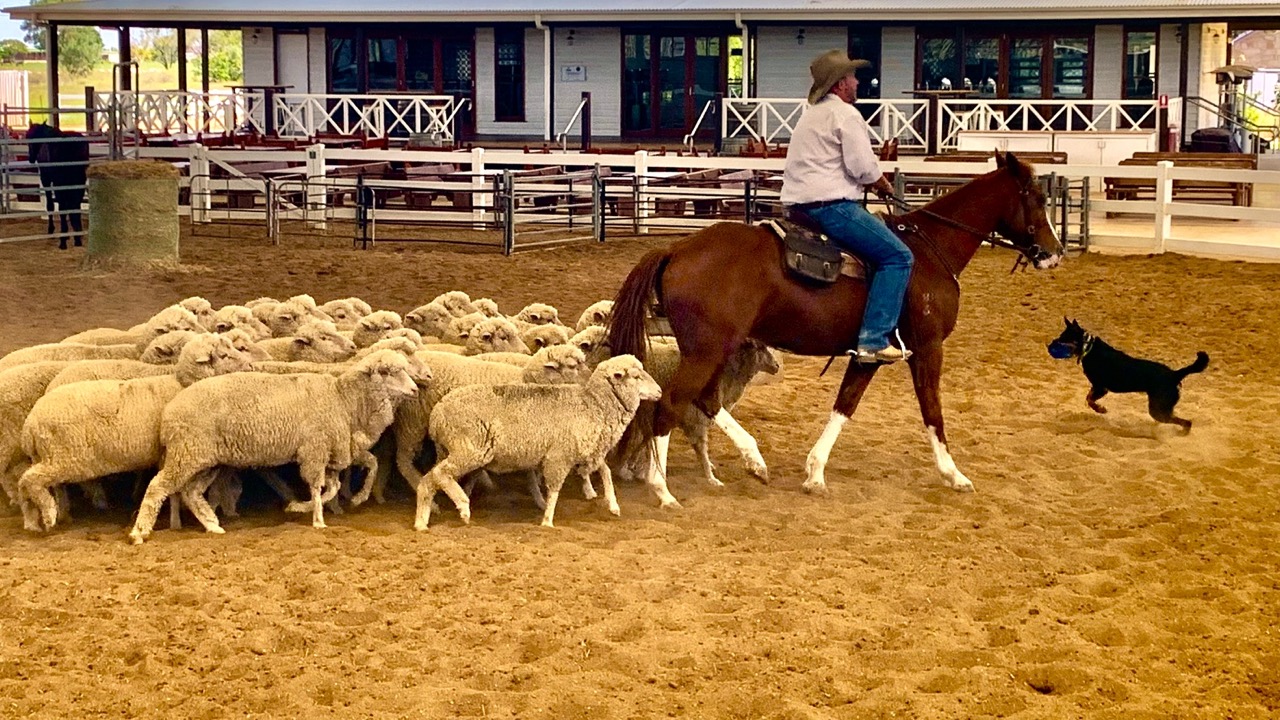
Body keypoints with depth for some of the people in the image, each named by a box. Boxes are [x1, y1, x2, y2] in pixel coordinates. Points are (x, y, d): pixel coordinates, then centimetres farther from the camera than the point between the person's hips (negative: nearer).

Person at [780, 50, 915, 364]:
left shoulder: (811, 115, 23)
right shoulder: (846, 115, -8)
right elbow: (864, 168, -15)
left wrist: (870, 182, 18)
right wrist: (885, 186, 5)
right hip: (831, 205, -11)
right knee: (898, 256, -10)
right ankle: (873, 341, -19)